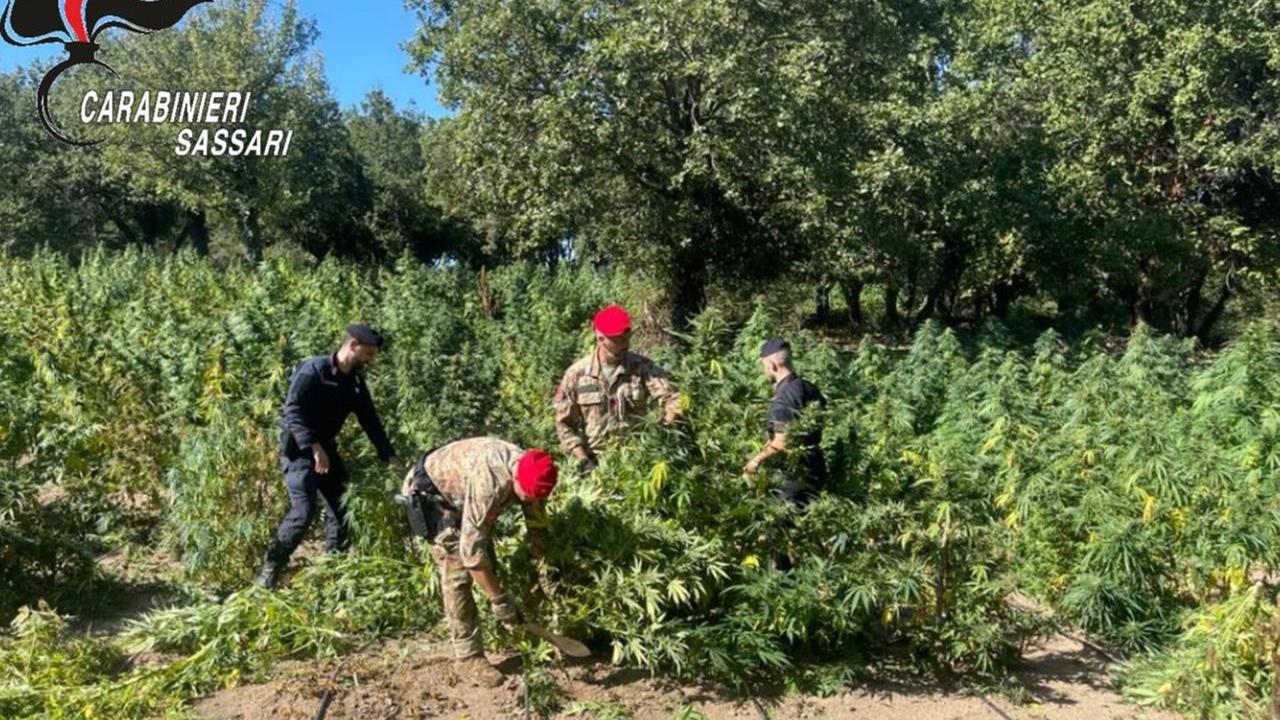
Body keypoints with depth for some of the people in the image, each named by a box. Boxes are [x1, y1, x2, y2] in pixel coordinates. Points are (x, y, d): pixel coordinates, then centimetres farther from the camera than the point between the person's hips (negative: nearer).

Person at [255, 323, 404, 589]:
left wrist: (389, 456, 4)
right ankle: (270, 569, -4)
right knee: (304, 510, -17)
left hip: (326, 448, 8)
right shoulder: (313, 370, -16)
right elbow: (292, 411, -23)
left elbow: (370, 420, 10)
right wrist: (314, 447, -31)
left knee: (341, 508, 6)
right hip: (299, 449, -8)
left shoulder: (356, 382, 7)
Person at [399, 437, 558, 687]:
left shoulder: (531, 475, -19)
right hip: (429, 492, -8)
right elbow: (472, 547, -40)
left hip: (461, 495, 8)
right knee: (457, 571, -14)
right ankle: (469, 654, -4)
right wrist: (499, 600, -34)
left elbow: (537, 529, -5)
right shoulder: (488, 482, -42)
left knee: (489, 565, 9)